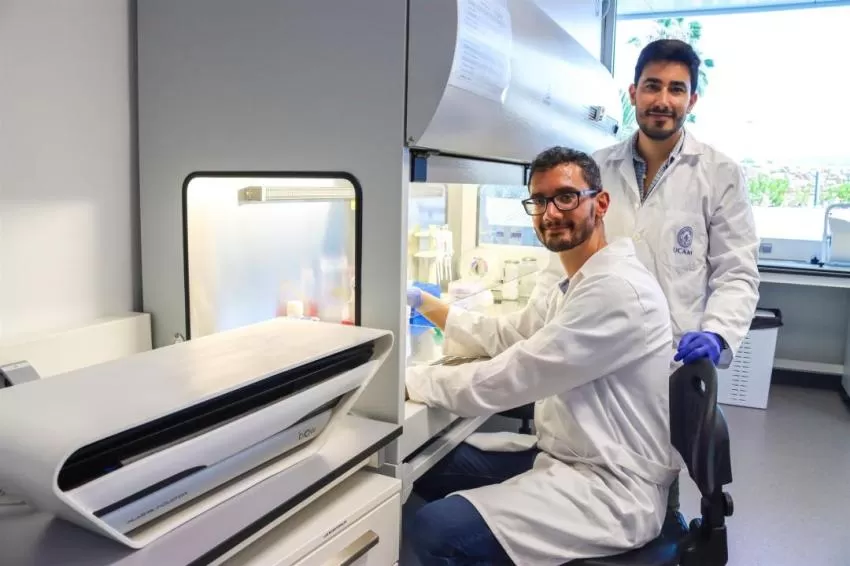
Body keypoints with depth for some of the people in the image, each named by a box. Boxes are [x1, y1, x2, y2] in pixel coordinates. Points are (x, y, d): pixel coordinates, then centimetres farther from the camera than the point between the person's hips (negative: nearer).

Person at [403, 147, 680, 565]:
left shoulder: (617, 288, -23)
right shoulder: (579, 284, 12)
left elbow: (507, 379, -25)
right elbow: (503, 335, 16)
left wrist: (407, 379, -15)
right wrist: (424, 303, 8)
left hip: (610, 488, -10)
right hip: (564, 455, 10)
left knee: (435, 530, -23)